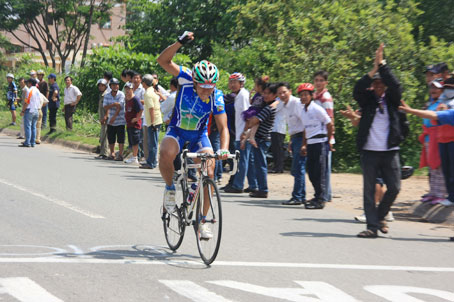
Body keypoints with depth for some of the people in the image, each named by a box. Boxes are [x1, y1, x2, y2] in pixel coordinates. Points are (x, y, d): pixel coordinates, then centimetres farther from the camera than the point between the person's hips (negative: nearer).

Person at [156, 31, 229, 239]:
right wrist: (180, 43, -42)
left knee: (209, 173, -15)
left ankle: (202, 220, 0)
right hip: (177, 130, -1)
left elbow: (223, 127, -20)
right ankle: (170, 189, -6)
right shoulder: (186, 79, -22)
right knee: (166, 154, -34)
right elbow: (163, 60, -28)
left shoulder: (216, 97, -21)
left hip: (199, 135, 1)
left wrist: (224, 149, -38)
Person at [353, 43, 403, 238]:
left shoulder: (392, 99, 8)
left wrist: (382, 64, -15)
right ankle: (372, 226, 3)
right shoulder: (367, 100, 6)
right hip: (369, 151, -1)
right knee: (369, 190, -1)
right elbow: (358, 89, -13)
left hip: (390, 151, 1)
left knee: (394, 188, 0)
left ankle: (380, 216, 23)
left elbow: (395, 85, -11)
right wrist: (374, 69, -21)